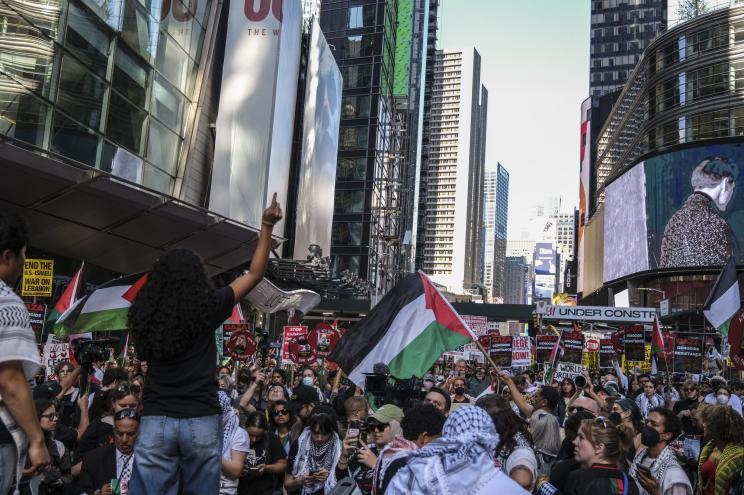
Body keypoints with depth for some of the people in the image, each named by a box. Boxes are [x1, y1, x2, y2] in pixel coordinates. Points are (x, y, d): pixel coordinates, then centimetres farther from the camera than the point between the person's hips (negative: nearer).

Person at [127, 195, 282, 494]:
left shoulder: (146, 316, 3)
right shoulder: (206, 309, -5)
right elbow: (255, 274, 2)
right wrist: (267, 226, 7)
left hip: (155, 421, 2)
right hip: (200, 421, -2)